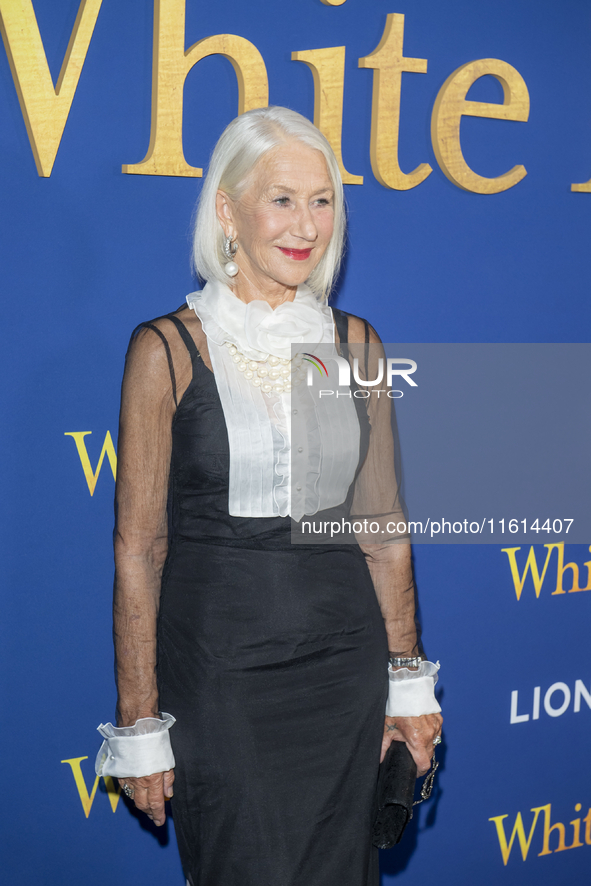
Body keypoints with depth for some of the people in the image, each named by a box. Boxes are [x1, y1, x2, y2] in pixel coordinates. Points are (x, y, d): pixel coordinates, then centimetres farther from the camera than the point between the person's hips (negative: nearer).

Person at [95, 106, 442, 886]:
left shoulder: (354, 343, 4)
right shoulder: (168, 350, -8)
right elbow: (139, 550, -7)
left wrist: (408, 679, 8)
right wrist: (139, 725, -7)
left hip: (344, 663, 4)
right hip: (220, 670, -4)